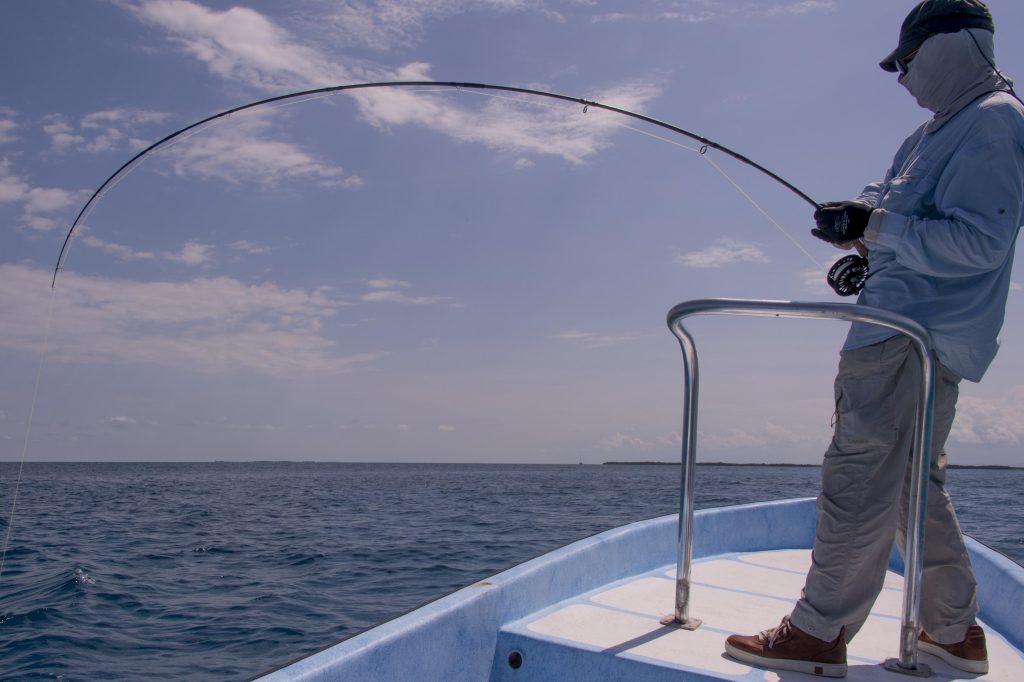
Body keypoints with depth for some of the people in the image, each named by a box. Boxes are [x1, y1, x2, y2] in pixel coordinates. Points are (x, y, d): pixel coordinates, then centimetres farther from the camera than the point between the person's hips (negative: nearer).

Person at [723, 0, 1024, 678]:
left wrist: (874, 225, -18)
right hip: (921, 335, 11)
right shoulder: (946, 128, 23)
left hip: (915, 335, -11)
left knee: (860, 476, -11)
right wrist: (864, 233, 10)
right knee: (916, 483, 16)